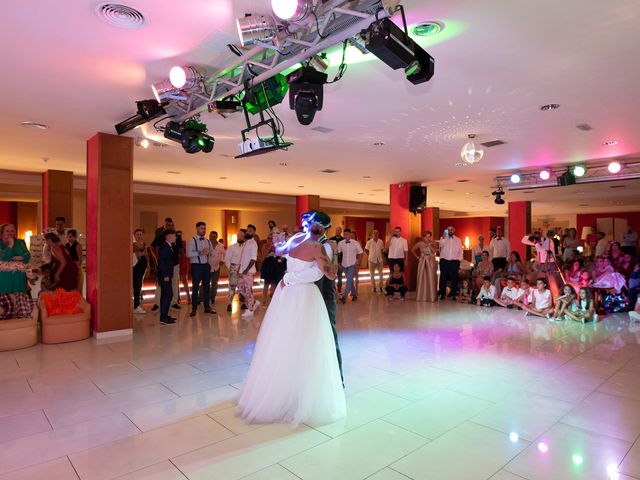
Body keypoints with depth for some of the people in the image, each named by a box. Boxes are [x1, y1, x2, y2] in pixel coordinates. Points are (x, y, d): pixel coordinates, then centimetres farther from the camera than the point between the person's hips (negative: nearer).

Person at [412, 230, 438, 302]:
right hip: (422, 262, 1)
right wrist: (417, 257, 7)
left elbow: (434, 251, -17)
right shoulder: (420, 243, 3)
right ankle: (421, 296, 10)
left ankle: (432, 296, 3)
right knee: (421, 279, 2)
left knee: (431, 279, -3)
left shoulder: (434, 243, 0)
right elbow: (413, 250, 14)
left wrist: (429, 244, -17)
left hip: (431, 263, -1)